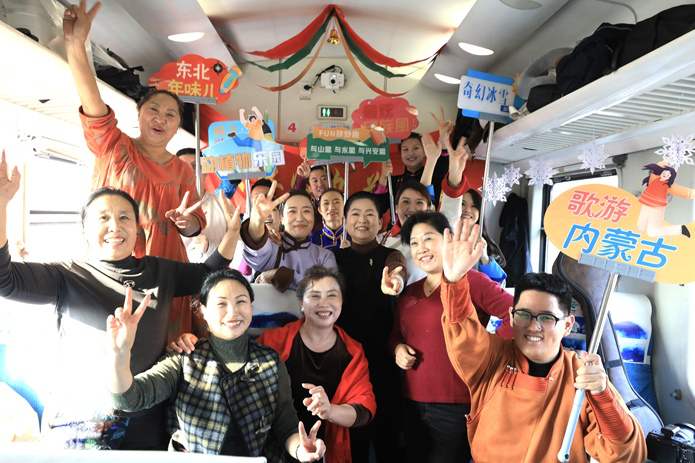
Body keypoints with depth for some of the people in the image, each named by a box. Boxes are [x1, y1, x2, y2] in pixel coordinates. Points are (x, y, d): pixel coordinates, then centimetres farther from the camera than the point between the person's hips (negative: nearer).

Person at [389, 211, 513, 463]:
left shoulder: (470, 281, -12)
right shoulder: (408, 293, 9)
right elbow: (396, 335, 21)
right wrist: (398, 348, 0)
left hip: (457, 409, -6)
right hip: (412, 405, 7)